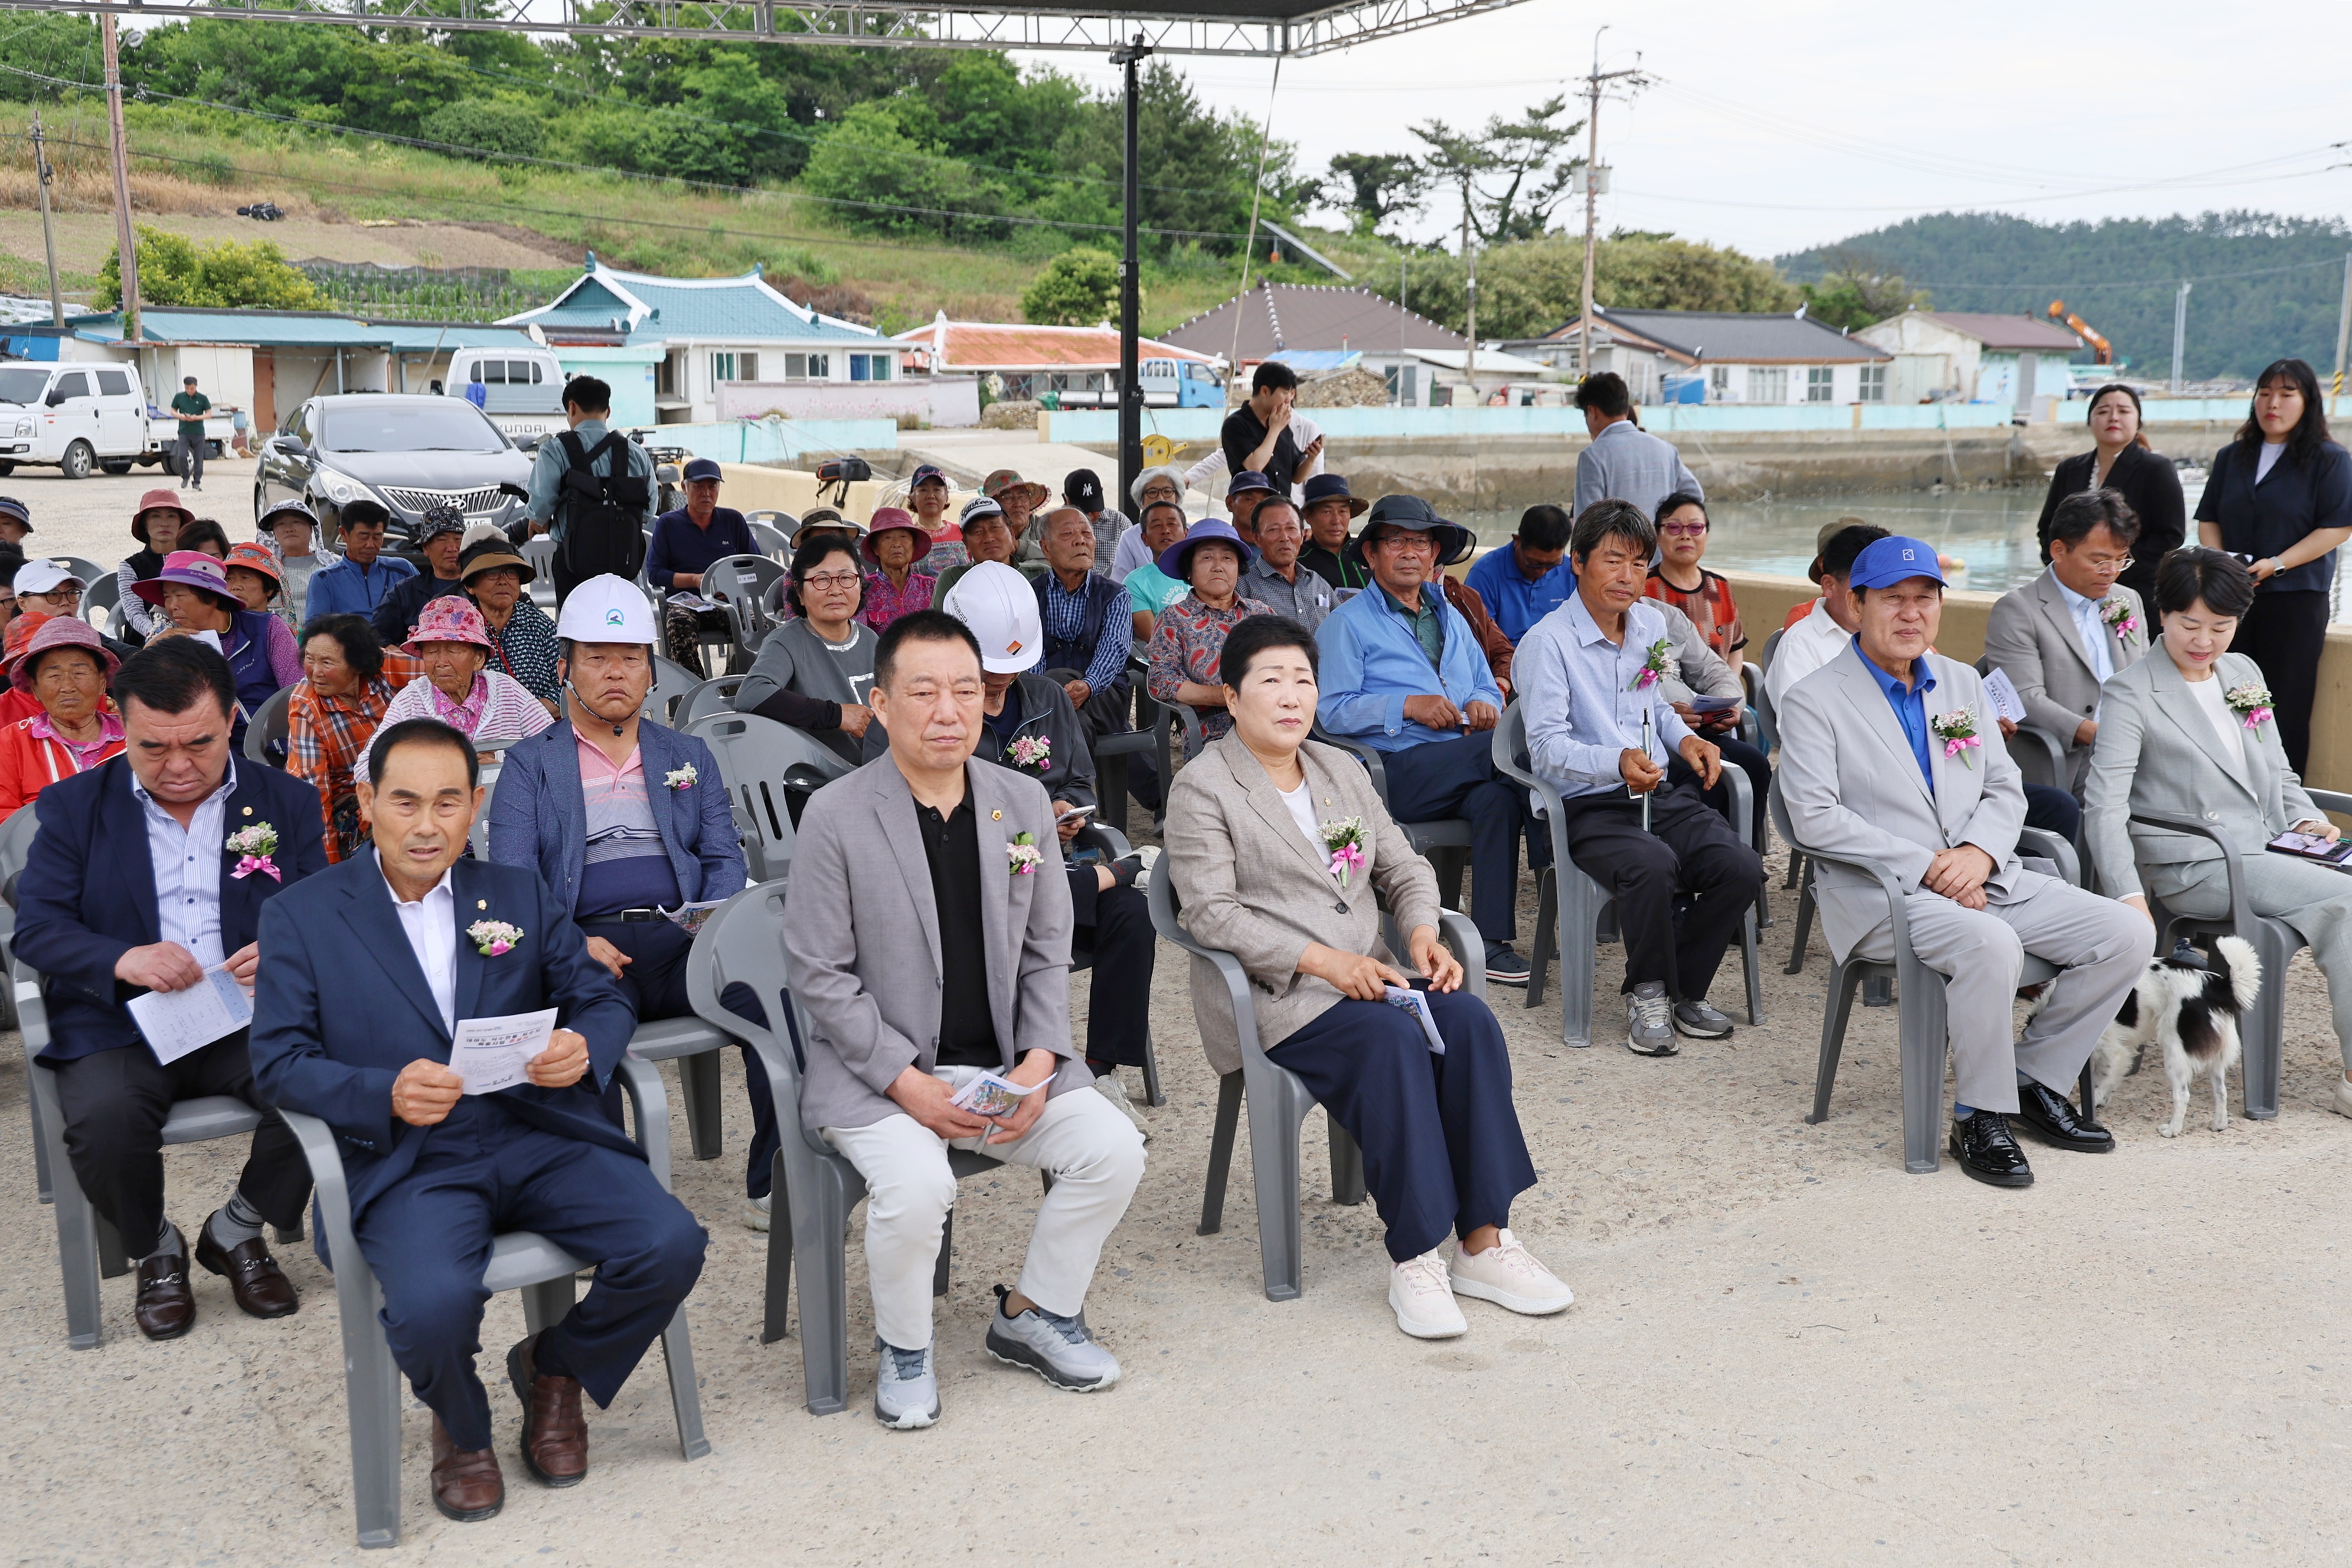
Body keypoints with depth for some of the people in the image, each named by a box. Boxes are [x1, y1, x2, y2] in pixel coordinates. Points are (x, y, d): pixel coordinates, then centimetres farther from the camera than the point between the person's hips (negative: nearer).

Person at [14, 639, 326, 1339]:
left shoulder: (284, 802, 9)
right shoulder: (74, 806, 7)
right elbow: (35, 928, -1)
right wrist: (122, 960, -22)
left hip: (251, 1019, 1)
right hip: (119, 1028, 0)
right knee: (104, 1121, -31)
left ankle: (237, 1230, 3)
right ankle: (155, 1251, 3)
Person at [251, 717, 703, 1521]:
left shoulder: (522, 895, 16)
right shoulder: (302, 916, 8)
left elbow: (602, 1000, 12)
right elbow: (278, 1060, 0)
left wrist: (584, 1047, -14)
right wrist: (386, 1094, -20)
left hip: (540, 1136, 3)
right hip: (408, 1159, -3)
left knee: (671, 1244, -20)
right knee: (433, 1304, -32)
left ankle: (554, 1370, 13)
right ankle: (460, 1427, 7)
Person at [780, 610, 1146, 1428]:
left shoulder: (1023, 801, 4)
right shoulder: (836, 816, -10)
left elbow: (1046, 952, 9)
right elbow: (820, 976, -10)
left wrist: (1038, 1063, -6)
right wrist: (907, 1084, -17)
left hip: (1004, 1064, 5)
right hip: (876, 1072, -4)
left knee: (1114, 1147, -13)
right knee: (915, 1185, -31)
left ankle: (1034, 1314, 12)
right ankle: (903, 1349, 1)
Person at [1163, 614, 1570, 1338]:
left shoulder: (1343, 770, 19)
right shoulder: (1201, 789, -3)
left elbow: (1403, 868, 19)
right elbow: (1211, 913, -13)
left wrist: (1423, 933, -4)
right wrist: (1322, 959, -21)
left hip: (1366, 973, 6)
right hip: (1270, 994, -6)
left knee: (1470, 1020, -22)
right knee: (1393, 1040, -32)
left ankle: (1483, 1243, -19)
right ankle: (1414, 1261, -27)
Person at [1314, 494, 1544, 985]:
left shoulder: (1451, 619, 29)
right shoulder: (1348, 623, 7)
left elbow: (1488, 688, 27)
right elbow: (1332, 709, -5)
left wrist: (1484, 705, 2)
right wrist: (1408, 707, -15)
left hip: (1465, 767, 5)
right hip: (1399, 770, -5)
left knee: (1496, 797, -31)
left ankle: (1491, 940, -30)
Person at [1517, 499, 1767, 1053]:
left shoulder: (1651, 623, 15)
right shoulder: (1547, 643, -8)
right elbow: (1547, 747, -15)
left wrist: (1686, 739, 8)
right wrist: (1618, 762, -31)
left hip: (1661, 794, 6)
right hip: (1587, 807, -6)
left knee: (1741, 868, -19)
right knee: (1652, 865, -36)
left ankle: (1682, 990, 3)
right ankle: (1647, 994, -9)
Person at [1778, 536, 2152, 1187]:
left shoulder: (1962, 683, 17)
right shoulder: (1815, 700, -4)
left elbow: (2005, 789, 15)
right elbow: (1815, 817, -14)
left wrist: (1979, 853, -8)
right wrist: (1926, 866, -17)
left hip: (1983, 879, 7)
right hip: (1880, 892, -7)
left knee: (2127, 933, -8)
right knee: (1991, 944, -35)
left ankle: (2034, 1079, 7)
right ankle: (1980, 1117, -15)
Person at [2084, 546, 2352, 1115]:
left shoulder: (2244, 672, 17)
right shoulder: (2130, 694, -5)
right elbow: (2104, 806, -13)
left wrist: (2305, 818, 4)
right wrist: (2129, 897, -25)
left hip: (2267, 851, 7)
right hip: (2197, 866, -6)